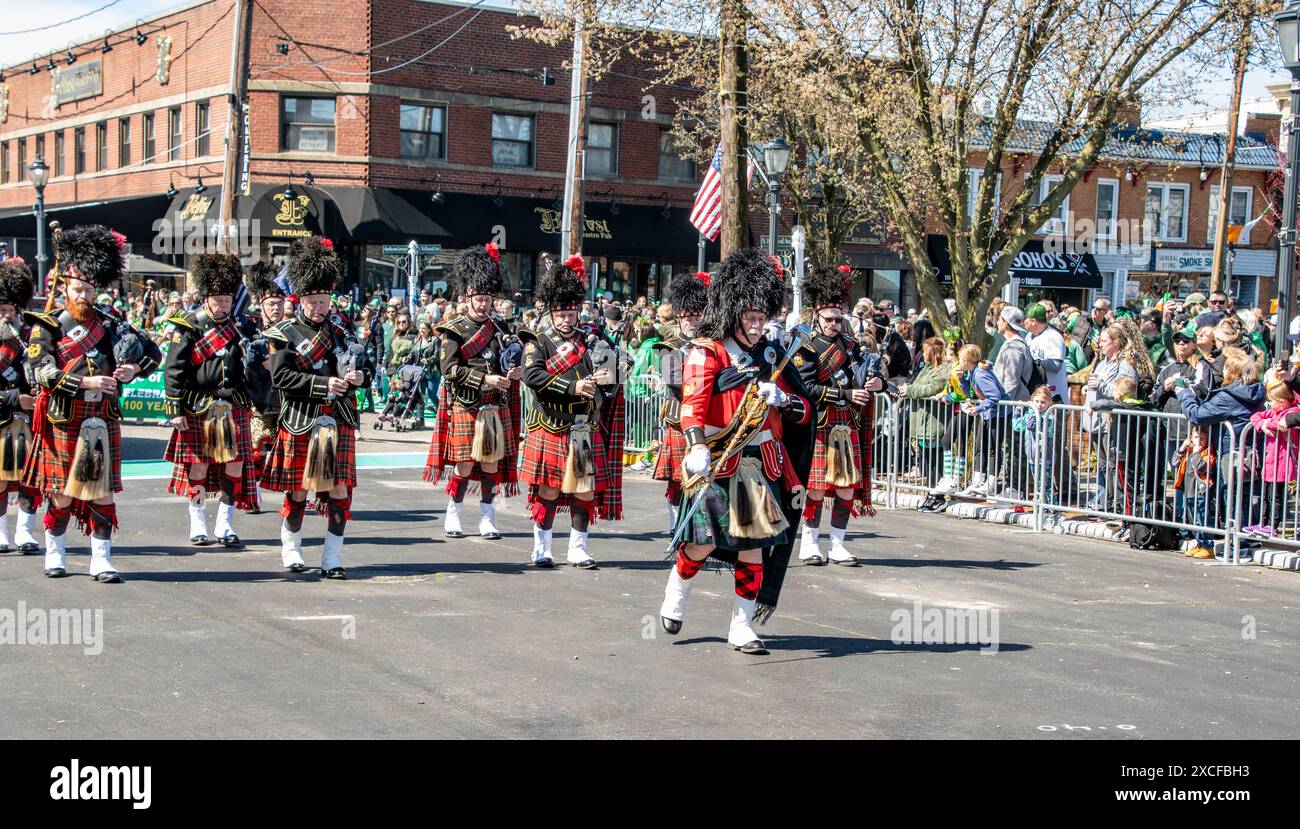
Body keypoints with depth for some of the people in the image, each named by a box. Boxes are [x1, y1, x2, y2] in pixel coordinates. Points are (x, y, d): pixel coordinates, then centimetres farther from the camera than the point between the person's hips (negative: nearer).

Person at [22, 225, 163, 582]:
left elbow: (154, 352, 11)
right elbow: (42, 373, -15)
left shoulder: (109, 325, 8)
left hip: (103, 424, 2)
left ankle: (101, 560, 5)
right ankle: (55, 554, 24)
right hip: (63, 424, -2)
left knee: (102, 492, 1)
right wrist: (87, 382, -22)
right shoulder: (46, 328, -1)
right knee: (62, 494, 5)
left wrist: (134, 369, -10)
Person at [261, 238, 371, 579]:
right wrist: (323, 384, -19)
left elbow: (363, 365, 16)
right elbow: (281, 376, -11)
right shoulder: (285, 333, -2)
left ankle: (332, 559, 5)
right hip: (301, 422, -3)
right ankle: (290, 547, 28)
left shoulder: (341, 327, 12)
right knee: (298, 491, 6)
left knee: (340, 491, -2)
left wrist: (360, 376, -8)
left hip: (340, 422, 3)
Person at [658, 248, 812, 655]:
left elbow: (804, 411, 16)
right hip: (718, 461, -5)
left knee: (754, 545, 2)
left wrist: (783, 398, -7)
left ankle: (741, 627, 12)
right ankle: (675, 594, 19)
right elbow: (693, 400, -18)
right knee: (706, 539, -11)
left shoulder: (770, 355, 14)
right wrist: (697, 446, -34)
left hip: (763, 463, 5)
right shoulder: (707, 351, -3)